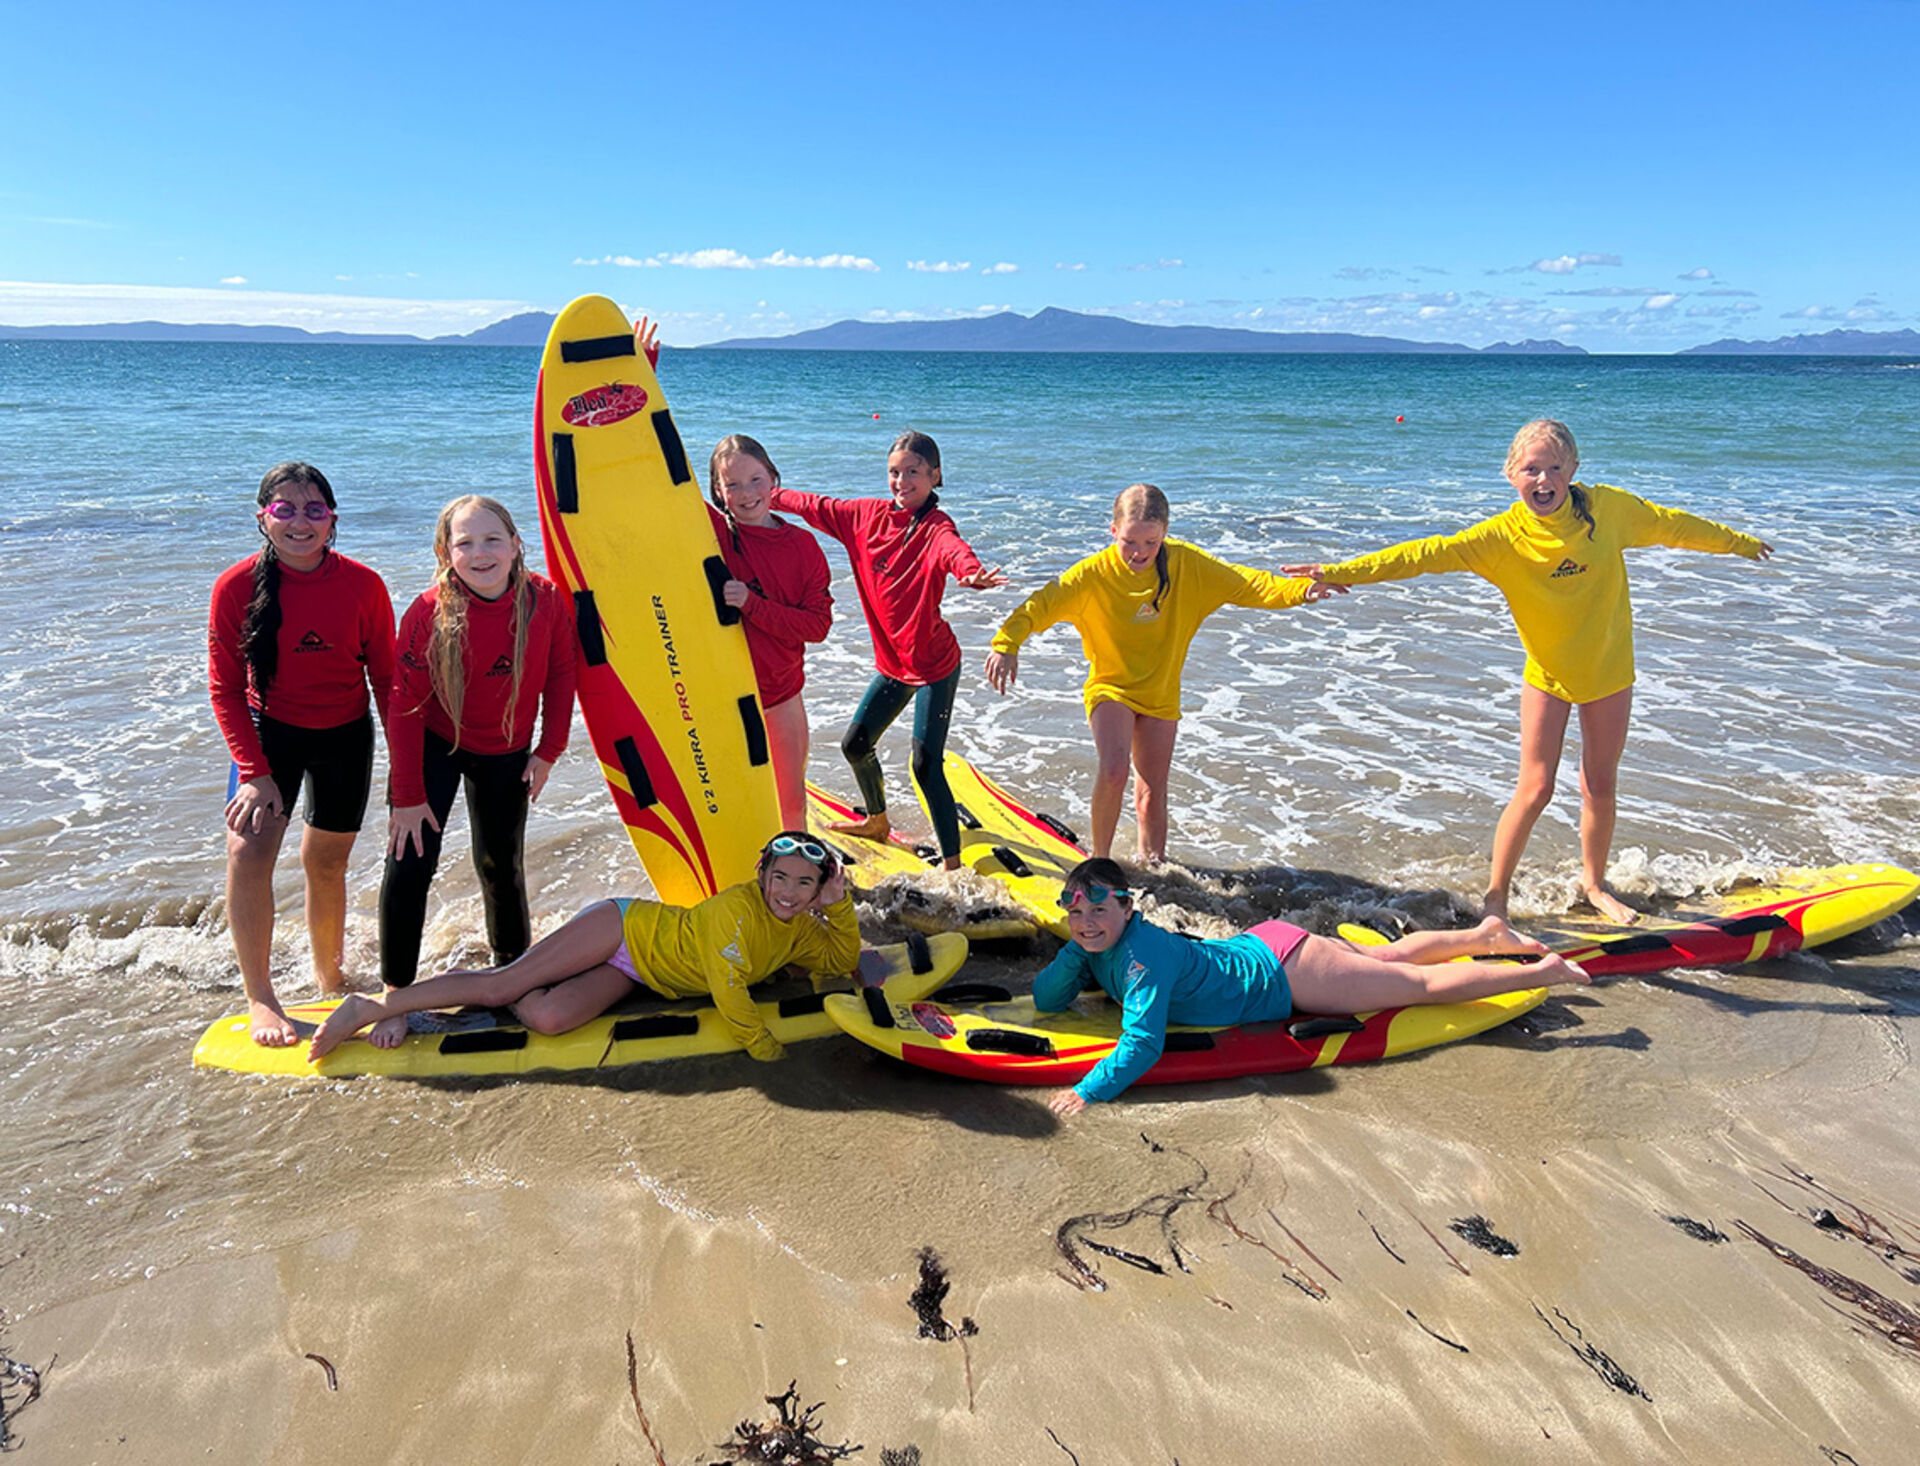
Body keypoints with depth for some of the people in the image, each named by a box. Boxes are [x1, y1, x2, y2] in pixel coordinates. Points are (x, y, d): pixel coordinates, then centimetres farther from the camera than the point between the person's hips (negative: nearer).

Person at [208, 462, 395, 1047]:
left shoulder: (364, 586, -15)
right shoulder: (237, 587, -15)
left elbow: (386, 679, -4)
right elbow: (226, 688, -10)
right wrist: (254, 773, -17)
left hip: (345, 735, 1)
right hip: (269, 729, -1)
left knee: (325, 864, 12)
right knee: (248, 850, -19)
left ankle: (330, 980, 35)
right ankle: (259, 999, -4)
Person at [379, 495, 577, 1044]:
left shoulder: (547, 602, -19)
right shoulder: (429, 613, -24)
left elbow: (559, 677, -3)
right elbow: (406, 704, -19)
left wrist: (547, 751, -4)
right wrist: (408, 794, -18)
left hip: (506, 752, 2)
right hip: (435, 746, -2)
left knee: (502, 864, 15)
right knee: (411, 861, -11)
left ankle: (514, 966, 38)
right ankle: (395, 994, 4)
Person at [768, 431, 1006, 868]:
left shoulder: (935, 527, -19)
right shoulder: (868, 515, 1)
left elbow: (953, 549, -43)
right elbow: (816, 506, 15)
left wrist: (972, 572, -65)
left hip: (934, 664, -7)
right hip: (891, 662, 7)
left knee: (926, 764, -13)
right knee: (855, 744, 19)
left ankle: (952, 864, -3)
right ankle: (877, 820, 45)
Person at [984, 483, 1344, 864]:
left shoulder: (1186, 564, -11)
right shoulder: (1093, 574, -18)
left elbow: (1243, 583, -10)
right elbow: (1042, 603, -24)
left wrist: (1301, 590, -25)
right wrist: (1007, 643, -41)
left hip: (1161, 695, 3)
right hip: (1111, 689, -3)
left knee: (1152, 794, 9)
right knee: (1114, 771, -26)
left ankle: (1153, 863, 33)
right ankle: (1100, 857, -4)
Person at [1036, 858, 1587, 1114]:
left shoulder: (1144, 953, -33)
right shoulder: (1101, 947, -9)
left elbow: (1143, 1043, -42)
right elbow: (1045, 999, -3)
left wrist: (1087, 1092, -48)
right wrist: (1076, 952, -21)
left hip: (1284, 971, -8)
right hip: (1261, 944, 8)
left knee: (1424, 984, 7)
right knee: (1388, 957, 28)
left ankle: (1547, 971, 23)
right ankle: (1486, 935, 49)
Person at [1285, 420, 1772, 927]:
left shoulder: (1609, 508, -9)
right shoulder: (1501, 536, -16)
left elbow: (1673, 525, 8)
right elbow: (1429, 553, -24)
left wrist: (1738, 542, 23)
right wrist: (1342, 571, -32)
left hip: (1608, 671, 3)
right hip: (1548, 674, -2)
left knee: (1600, 788, 11)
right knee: (1535, 788, -7)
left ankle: (1594, 882, 33)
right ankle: (1496, 894, 7)